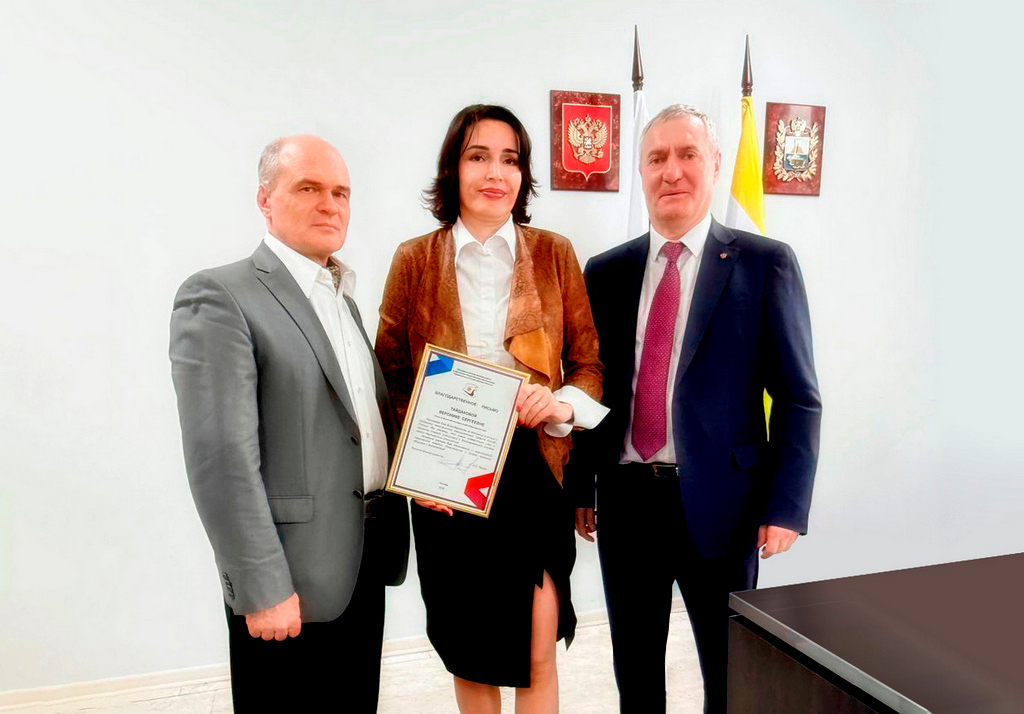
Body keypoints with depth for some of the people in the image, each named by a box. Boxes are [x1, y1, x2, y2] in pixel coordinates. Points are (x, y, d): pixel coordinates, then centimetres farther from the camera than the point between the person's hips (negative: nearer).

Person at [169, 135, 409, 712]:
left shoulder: (345, 297, 14)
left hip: (368, 557, 8)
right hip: (293, 578, -7)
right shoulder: (219, 296, -12)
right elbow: (221, 458, -18)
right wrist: (264, 587, -18)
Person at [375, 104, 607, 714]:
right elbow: (390, 375, 5)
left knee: (537, 654, 4)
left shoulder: (555, 255, 3)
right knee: (469, 653, 14)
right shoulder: (415, 260, 2)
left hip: (534, 473, 0)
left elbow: (590, 363, 5)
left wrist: (561, 403, -16)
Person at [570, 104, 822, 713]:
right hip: (625, 499, 3)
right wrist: (579, 485, 6)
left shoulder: (765, 263, -4)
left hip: (719, 502, -2)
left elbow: (798, 399, -4)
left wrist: (785, 508, -10)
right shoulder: (607, 271, 6)